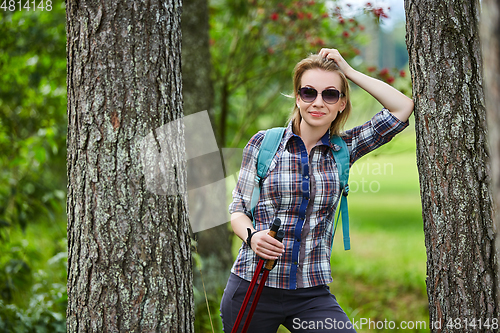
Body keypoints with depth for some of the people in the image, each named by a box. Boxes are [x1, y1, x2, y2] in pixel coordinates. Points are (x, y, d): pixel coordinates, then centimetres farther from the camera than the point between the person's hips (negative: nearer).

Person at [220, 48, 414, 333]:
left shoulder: (343, 149, 6)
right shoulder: (263, 144, 1)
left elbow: (403, 107, 1)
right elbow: (238, 208, 5)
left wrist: (349, 71, 1)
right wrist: (251, 235, -16)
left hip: (313, 295, 1)